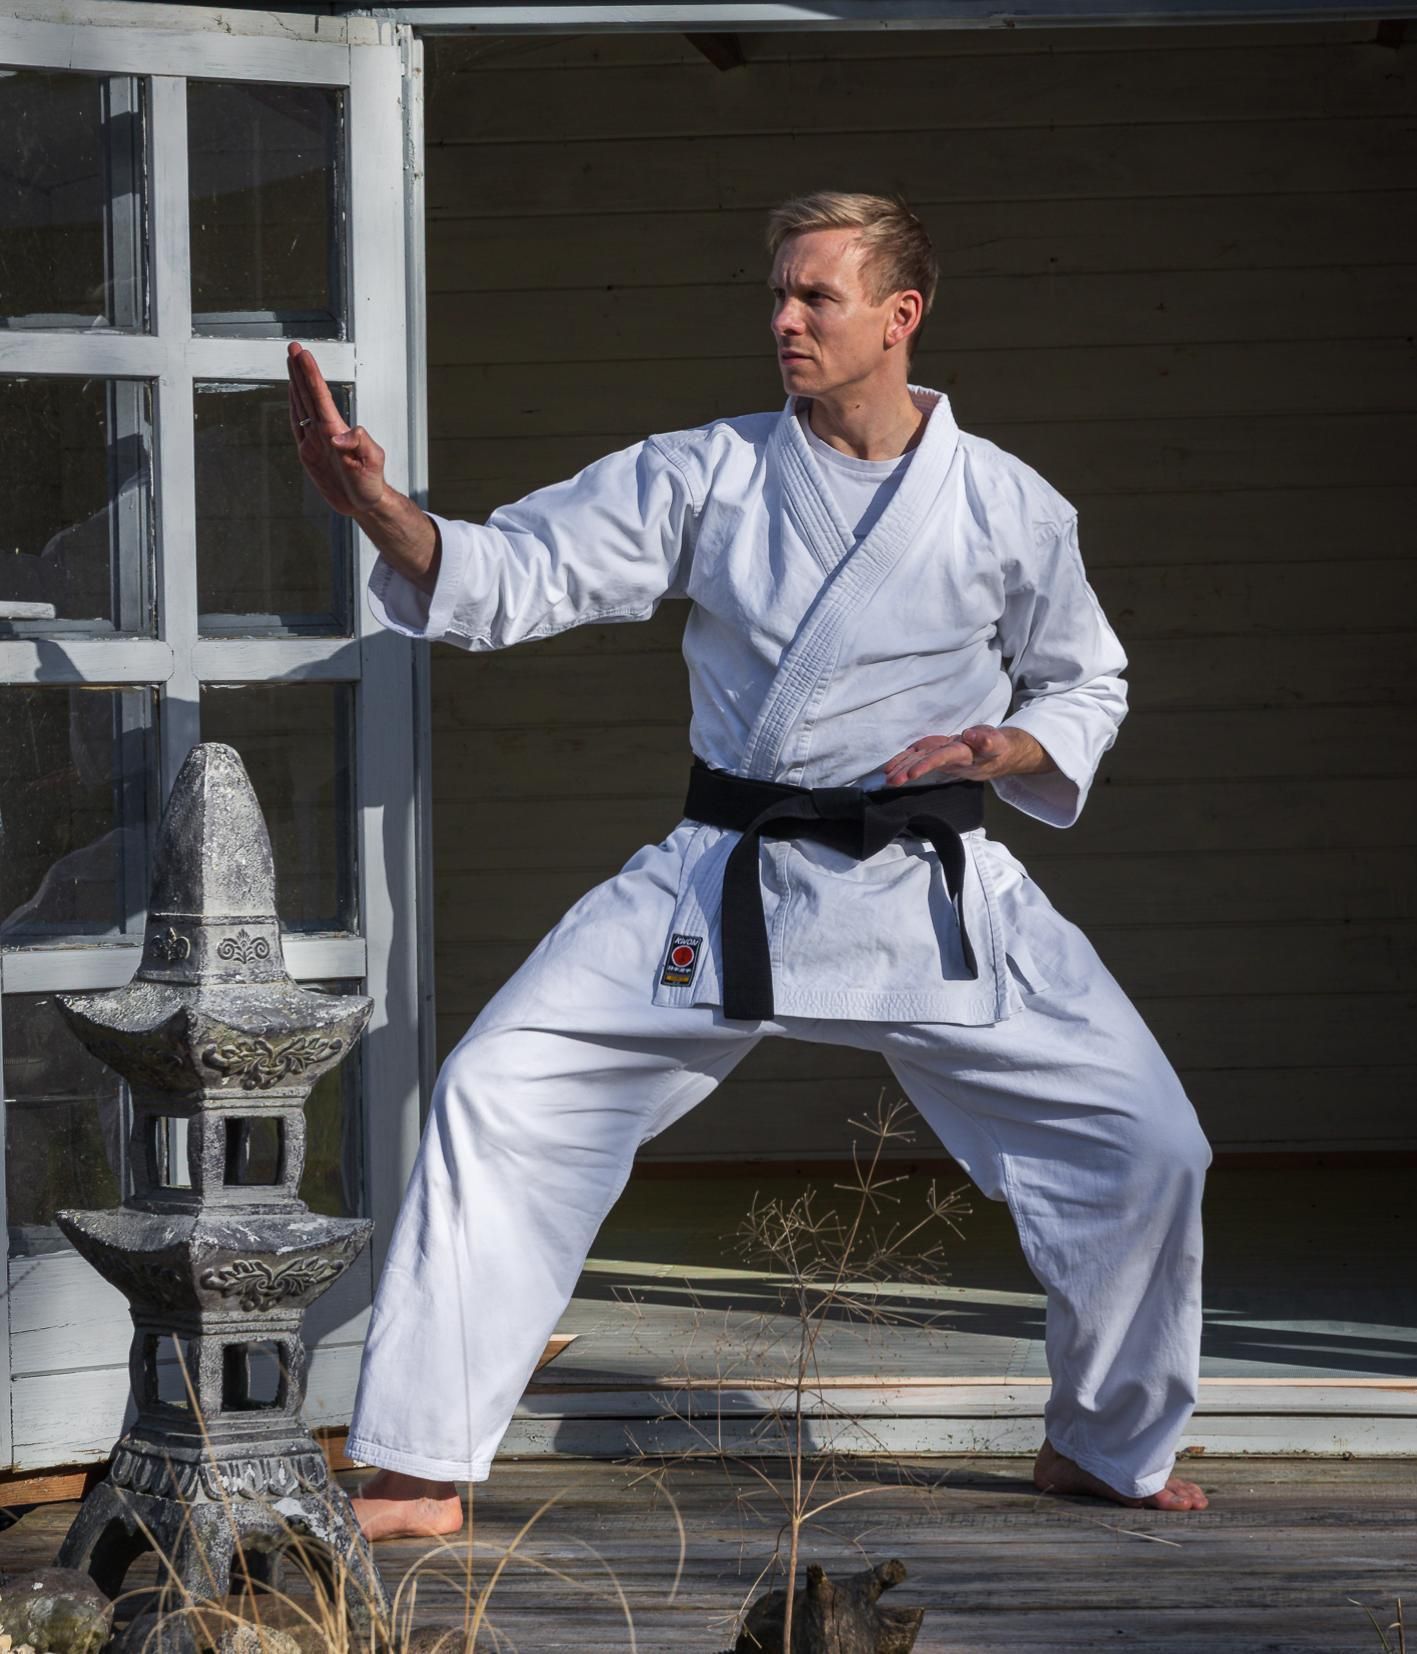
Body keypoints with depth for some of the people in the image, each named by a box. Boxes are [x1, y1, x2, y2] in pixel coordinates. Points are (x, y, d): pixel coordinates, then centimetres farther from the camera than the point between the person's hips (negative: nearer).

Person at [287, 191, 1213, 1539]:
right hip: (722, 886, 0)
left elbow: (1086, 684, 12)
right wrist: (381, 511, -25)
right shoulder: (708, 477, -1)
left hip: (930, 896, 0)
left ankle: (1107, 1446, 22)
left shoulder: (1008, 509, -1)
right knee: (499, 1092, -12)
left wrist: (1010, 748, -10)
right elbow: (514, 576, -7)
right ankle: (419, 1475, -4)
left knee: (1144, 1145, -6)